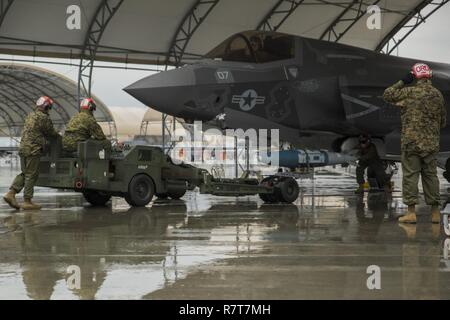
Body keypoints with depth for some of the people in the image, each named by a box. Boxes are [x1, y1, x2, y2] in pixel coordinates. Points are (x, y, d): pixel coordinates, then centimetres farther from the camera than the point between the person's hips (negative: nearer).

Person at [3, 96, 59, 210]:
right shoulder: (43, 117, -9)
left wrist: (54, 134, 23)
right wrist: (58, 135, 17)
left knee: (24, 173, 16)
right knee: (31, 175, -4)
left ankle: (11, 193, 4)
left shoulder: (30, 116, 19)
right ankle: (27, 201, -2)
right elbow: (50, 132, -3)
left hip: (23, 148, 9)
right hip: (33, 149, -9)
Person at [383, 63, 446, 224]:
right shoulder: (438, 94, 7)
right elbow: (443, 121, 14)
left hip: (411, 141, -5)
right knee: (431, 175, 11)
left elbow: (387, 94, 2)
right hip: (432, 143, 5)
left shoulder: (410, 92, -10)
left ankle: (411, 212, -4)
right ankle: (435, 212, 14)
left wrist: (402, 82, 9)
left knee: (410, 175, -1)